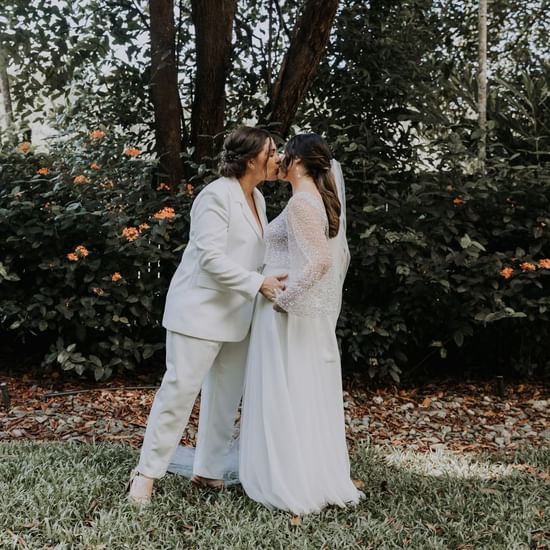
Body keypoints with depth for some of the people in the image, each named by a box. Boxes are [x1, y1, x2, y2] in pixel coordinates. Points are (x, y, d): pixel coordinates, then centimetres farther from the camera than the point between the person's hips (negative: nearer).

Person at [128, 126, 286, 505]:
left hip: (236, 316, 9)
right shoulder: (216, 196, -16)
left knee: (227, 395, 11)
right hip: (200, 312, -8)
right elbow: (211, 258, -23)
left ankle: (208, 471, 22)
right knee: (180, 390, -4)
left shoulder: (258, 200, 11)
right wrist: (257, 284, -25)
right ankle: (147, 473, 10)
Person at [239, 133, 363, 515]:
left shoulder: (301, 203, -16)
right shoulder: (324, 200, 11)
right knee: (313, 397, 14)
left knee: (285, 396, 0)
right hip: (317, 315, 9)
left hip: (289, 315, -9)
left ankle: (295, 487, 8)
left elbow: (320, 260, -26)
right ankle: (324, 480, 23)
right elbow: (341, 257, 16)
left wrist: (285, 297, -20)